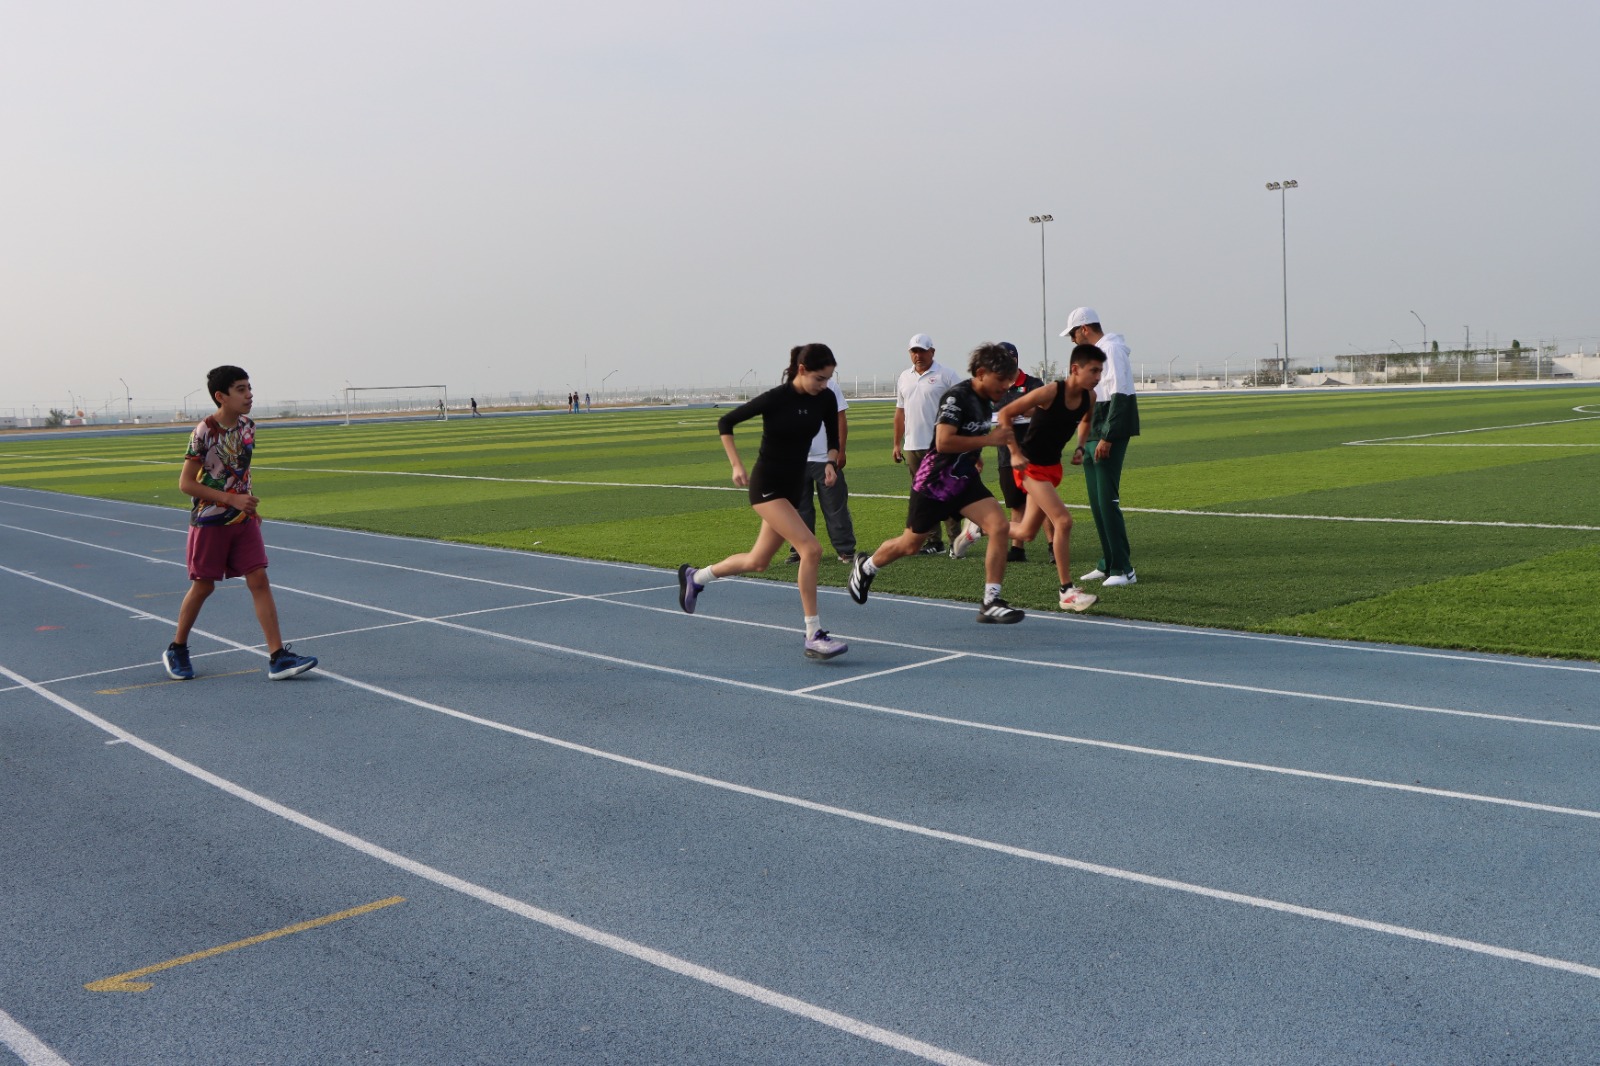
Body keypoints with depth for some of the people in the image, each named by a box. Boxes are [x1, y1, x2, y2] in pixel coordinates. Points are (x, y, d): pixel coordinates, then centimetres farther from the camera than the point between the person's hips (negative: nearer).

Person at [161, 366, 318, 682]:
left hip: (242, 519, 5)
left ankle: (278, 656, -8)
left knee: (259, 579, -5)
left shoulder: (247, 426, 2)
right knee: (203, 585, 6)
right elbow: (186, 483, -15)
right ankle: (176, 650, 28)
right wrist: (232, 499, -21)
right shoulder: (204, 431, -16)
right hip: (209, 521, -5)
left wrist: (249, 505, 12)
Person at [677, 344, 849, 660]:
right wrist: (737, 466, -16)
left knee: (757, 562, 16)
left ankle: (695, 577, 42)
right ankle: (814, 637, -17)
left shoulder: (825, 399, -2)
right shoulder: (776, 399, -17)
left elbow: (833, 439, 13)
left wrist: (831, 462, -8)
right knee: (811, 549, -22)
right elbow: (725, 422, -8)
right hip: (766, 485, -7)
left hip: (794, 486, 7)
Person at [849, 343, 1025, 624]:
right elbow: (943, 442, -32)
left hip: (965, 480, 7)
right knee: (911, 544, 9)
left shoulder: (986, 402, 6)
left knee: (1000, 527, -15)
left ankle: (990, 603, -11)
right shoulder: (956, 396, -21)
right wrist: (989, 439, -29)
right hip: (935, 482, -7)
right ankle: (865, 567, 40)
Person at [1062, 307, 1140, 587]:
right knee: (1097, 503, 11)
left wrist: (1107, 437, -23)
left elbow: (1119, 395, -19)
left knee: (1108, 501, -12)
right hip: (1093, 438, 10)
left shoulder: (1112, 349, -11)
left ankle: (1123, 569, -11)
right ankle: (1108, 564, 18)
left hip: (1108, 438, -10)